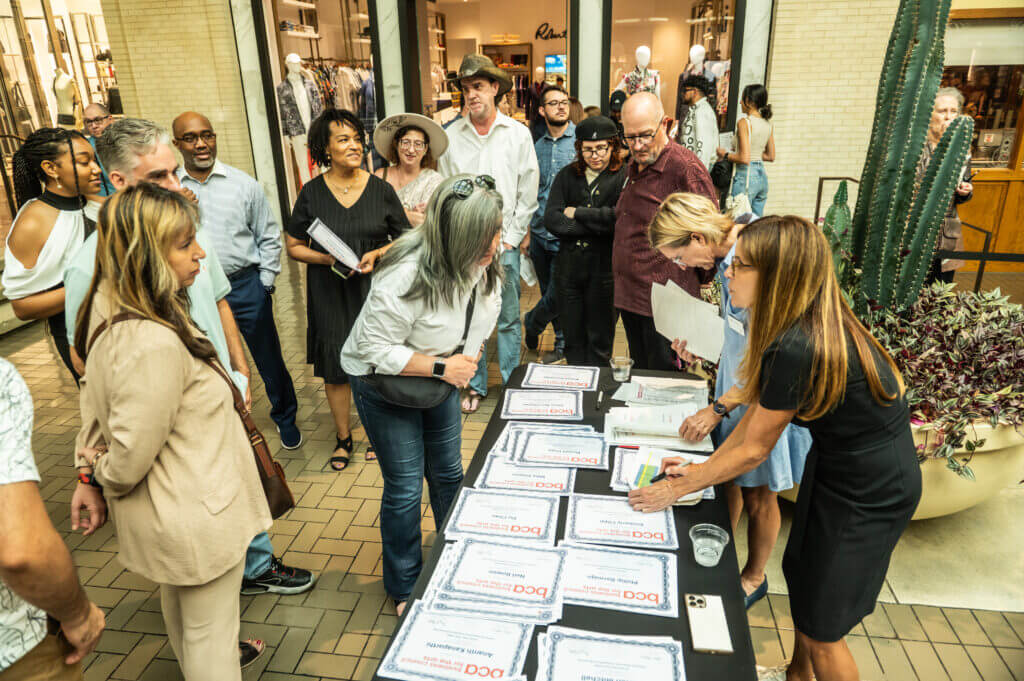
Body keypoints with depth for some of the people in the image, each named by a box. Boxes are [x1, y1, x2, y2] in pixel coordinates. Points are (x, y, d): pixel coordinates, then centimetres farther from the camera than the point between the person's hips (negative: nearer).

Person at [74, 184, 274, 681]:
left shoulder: (107, 312, -3)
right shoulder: (154, 345, -35)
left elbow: (94, 404, 8)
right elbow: (129, 460, -27)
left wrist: (90, 473, 16)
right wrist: (106, 477, -5)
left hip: (166, 515, 10)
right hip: (195, 516, -10)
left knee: (177, 602, 33)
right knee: (210, 631, 13)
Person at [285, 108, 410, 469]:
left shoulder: (381, 190, 0)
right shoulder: (312, 193, -1)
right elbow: (294, 245, 4)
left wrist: (378, 254, -13)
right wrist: (327, 259, -14)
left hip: (375, 289, 0)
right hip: (330, 294, 0)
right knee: (335, 368, 7)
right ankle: (343, 437, 27)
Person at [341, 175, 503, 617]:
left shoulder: (484, 264, -15)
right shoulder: (405, 277, -36)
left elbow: (485, 313, 6)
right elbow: (375, 351, -29)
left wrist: (466, 358, -7)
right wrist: (442, 368, -29)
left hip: (440, 375, 6)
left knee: (448, 473, 17)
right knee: (405, 487, 2)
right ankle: (405, 589, 26)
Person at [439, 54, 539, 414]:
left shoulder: (518, 134, 1)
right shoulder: (451, 136, 2)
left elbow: (528, 192, 3)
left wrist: (511, 237, -2)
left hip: (505, 243, -1)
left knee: (508, 319, 6)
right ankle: (476, 385, 23)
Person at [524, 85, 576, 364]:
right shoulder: (537, 147, 12)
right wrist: (525, 231, 13)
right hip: (539, 233, 5)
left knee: (557, 296, -5)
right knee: (549, 294, 12)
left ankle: (531, 323, 25)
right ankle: (563, 344, 28)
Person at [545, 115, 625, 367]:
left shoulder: (624, 176, -2)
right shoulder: (567, 176, 9)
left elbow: (620, 216, -19)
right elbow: (551, 220, -4)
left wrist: (577, 213, -7)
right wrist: (598, 225, -11)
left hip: (605, 269, -3)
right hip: (568, 267, 3)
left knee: (600, 341, 8)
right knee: (572, 339, 13)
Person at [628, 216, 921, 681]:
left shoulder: (796, 350, -34)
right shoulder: (809, 324, -5)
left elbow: (754, 450, -21)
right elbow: (759, 407, 1)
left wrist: (681, 488, -9)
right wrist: (703, 467, 2)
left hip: (870, 491, -9)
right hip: (836, 460, 9)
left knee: (820, 629, 8)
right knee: (802, 576, 25)